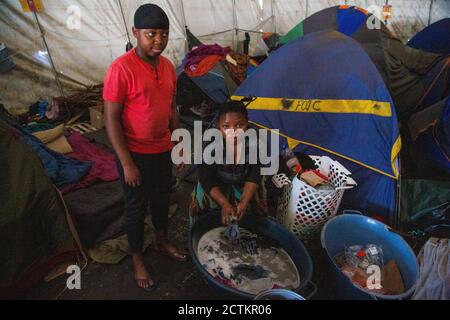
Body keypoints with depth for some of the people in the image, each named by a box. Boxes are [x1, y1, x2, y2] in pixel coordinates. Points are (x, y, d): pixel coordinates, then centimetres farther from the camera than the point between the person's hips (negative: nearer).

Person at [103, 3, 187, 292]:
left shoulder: (168, 67, 0)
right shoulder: (121, 69, -21)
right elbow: (112, 119, -18)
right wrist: (126, 163, -18)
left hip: (163, 151, 6)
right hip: (136, 154, -6)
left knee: (162, 198, 23)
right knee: (137, 207, 11)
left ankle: (162, 241, 47)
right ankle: (138, 259, 33)